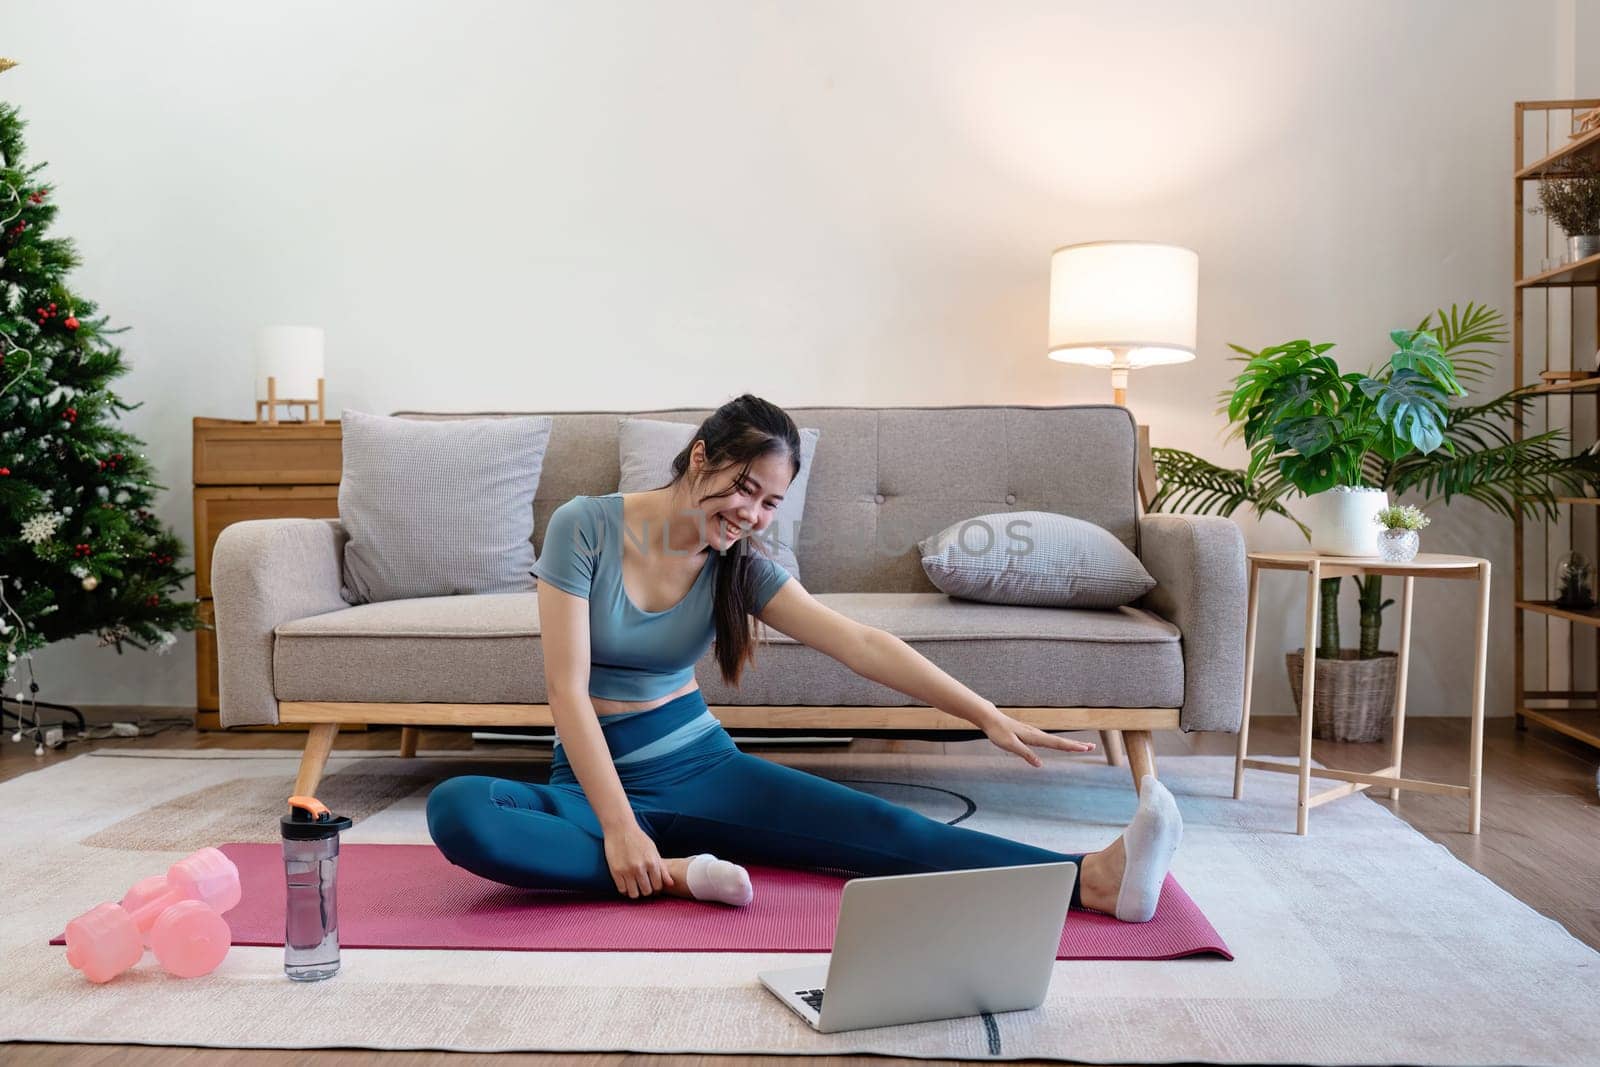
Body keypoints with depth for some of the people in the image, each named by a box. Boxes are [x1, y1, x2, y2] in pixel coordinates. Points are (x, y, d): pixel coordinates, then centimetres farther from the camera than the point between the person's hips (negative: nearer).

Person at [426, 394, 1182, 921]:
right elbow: (568, 691, -17)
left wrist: (987, 715, -24)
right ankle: (666, 873, -31)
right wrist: (618, 826, -25)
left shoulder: (740, 567, -3)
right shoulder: (584, 528, -14)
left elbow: (858, 643, -14)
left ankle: (1092, 881, -32)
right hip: (597, 775, -2)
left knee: (874, 825, -20)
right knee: (455, 809, -33)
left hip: (700, 765, 2)